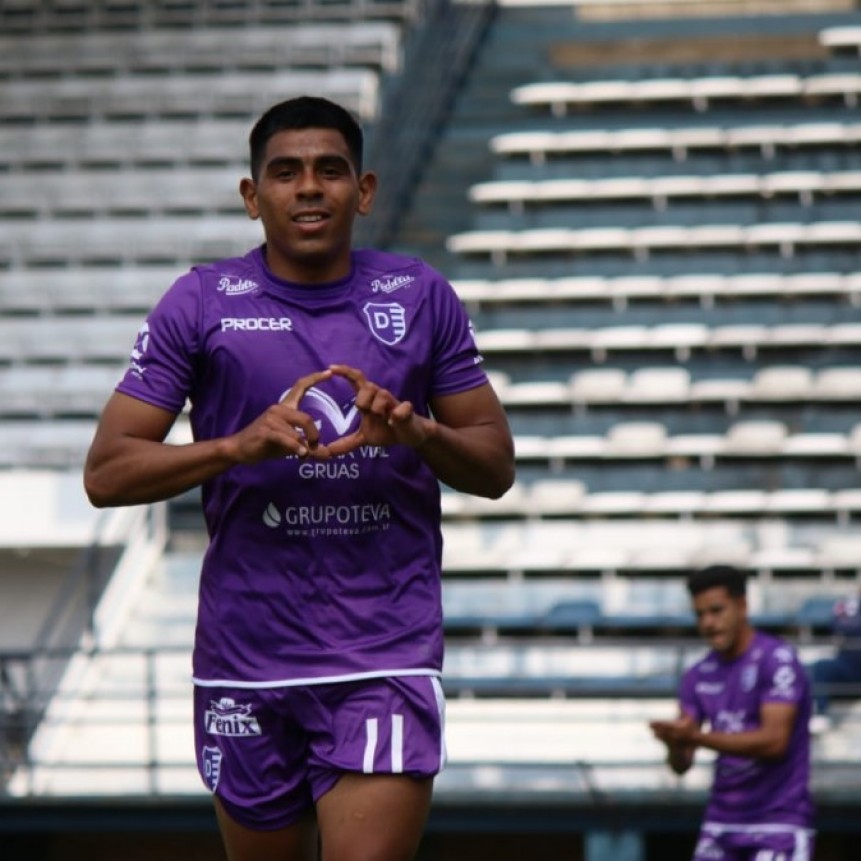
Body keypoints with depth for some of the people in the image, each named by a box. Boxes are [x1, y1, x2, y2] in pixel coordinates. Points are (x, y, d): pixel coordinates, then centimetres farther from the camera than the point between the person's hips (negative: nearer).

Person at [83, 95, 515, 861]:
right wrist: (240, 446, -17)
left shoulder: (421, 298, 6)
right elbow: (106, 473, -2)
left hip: (388, 652, -1)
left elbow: (496, 467, 10)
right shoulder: (201, 304, 2)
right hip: (248, 655, 1)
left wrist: (418, 433, -12)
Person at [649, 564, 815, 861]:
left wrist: (696, 737, -28)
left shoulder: (777, 659, -10)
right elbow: (681, 765, 7)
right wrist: (675, 745, -18)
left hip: (778, 824, -6)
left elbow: (775, 741, -21)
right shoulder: (698, 677, 9)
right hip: (721, 823, 6)